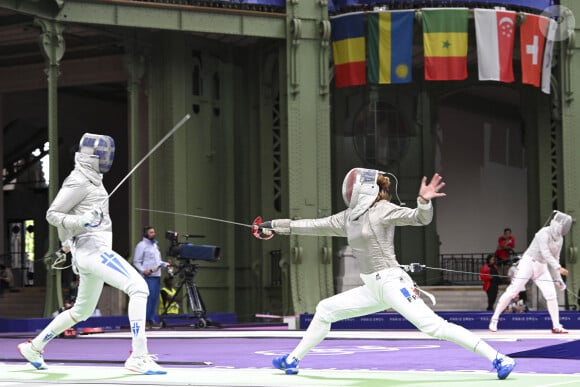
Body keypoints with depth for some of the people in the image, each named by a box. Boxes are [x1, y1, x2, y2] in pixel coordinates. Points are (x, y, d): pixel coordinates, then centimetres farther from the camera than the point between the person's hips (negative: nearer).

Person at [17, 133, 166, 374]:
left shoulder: (91, 179, 18)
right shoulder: (79, 181, -10)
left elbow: (64, 212, 31)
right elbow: (52, 214, -9)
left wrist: (66, 243, 42)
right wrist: (80, 221, -25)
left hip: (95, 252, 10)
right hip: (91, 249, -10)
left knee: (83, 311, 21)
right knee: (138, 288, -22)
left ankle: (34, 347, 32)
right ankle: (138, 357, -28)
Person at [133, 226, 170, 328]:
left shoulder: (155, 245, 22)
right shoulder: (141, 245, -3)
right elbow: (136, 262, -7)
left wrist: (166, 264, 11)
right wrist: (143, 270, -21)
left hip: (157, 276, 8)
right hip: (148, 277, -8)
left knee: (155, 299, 6)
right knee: (149, 298, -12)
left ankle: (152, 320, 10)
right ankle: (145, 320, -10)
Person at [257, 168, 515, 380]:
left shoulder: (382, 209, -9)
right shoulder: (348, 217, 14)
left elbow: (421, 218, -19)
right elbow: (315, 226, 22)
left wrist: (424, 200, -42)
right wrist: (276, 226, 23)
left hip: (393, 283, -8)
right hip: (374, 288, 8)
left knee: (434, 326, -21)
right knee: (325, 310, 13)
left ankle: (498, 359, -23)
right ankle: (292, 360, 24)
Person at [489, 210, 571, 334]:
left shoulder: (559, 238, 6)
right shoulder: (544, 233, -19)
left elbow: (555, 258, 14)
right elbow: (545, 253, -29)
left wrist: (557, 278, 12)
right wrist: (558, 268, -37)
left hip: (541, 268, 7)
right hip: (528, 263, -7)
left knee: (551, 296, -3)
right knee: (511, 292, -8)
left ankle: (556, 326, 3)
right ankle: (494, 319, 3)